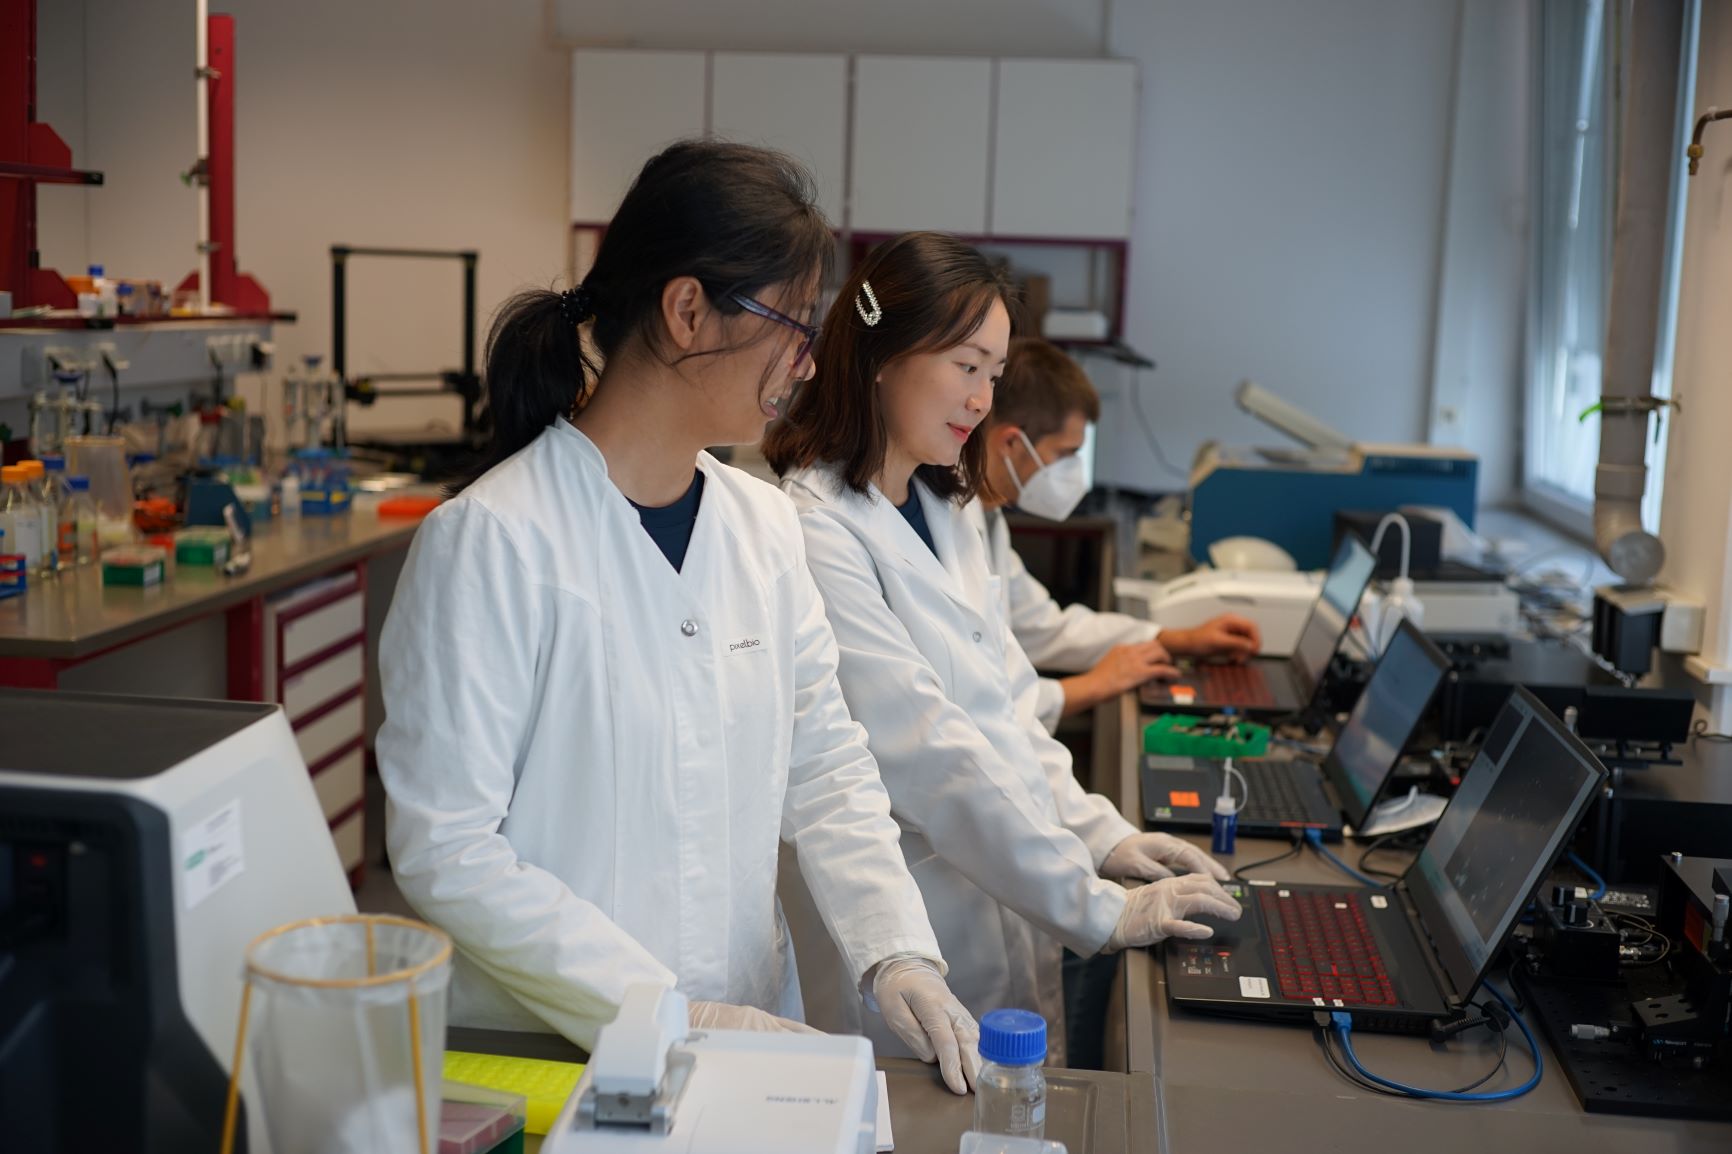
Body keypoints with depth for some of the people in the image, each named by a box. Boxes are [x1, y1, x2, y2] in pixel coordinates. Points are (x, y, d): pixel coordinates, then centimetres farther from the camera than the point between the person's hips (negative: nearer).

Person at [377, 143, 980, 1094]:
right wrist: (670, 1015, -19)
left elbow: (824, 765, 6)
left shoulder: (764, 526, 3)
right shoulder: (490, 540, -16)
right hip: (542, 1060, -4)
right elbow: (444, 851, -18)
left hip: (744, 1029, 5)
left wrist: (896, 954, -8)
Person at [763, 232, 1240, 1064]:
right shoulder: (813, 533, -18)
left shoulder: (941, 513, 12)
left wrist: (1101, 834, 2)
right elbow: (926, 753, -22)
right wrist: (1099, 910, -18)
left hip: (1007, 921, 8)